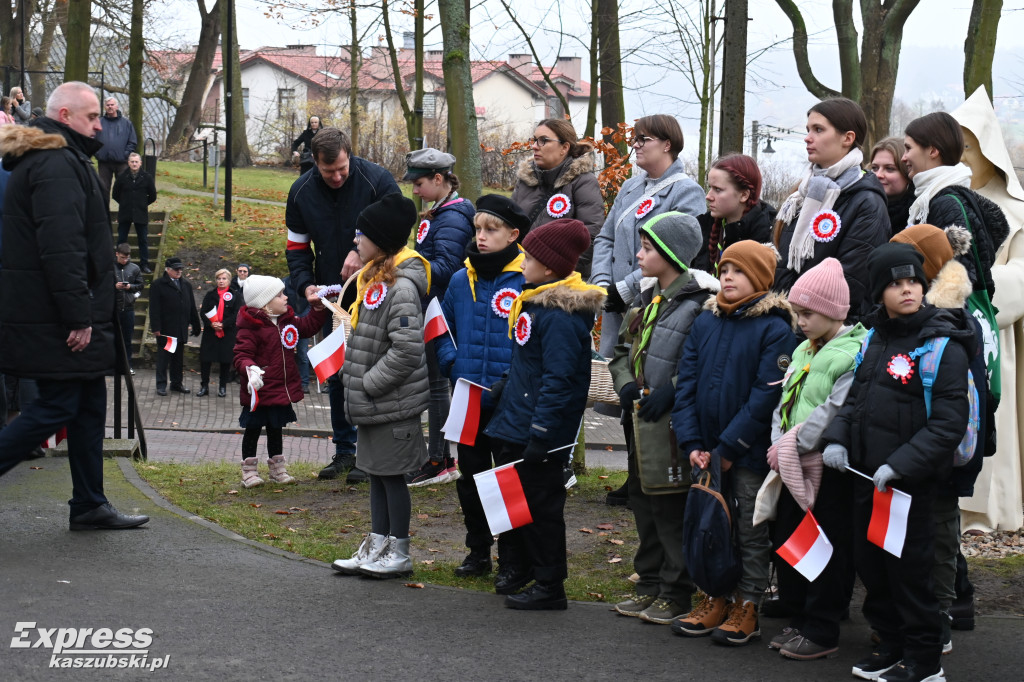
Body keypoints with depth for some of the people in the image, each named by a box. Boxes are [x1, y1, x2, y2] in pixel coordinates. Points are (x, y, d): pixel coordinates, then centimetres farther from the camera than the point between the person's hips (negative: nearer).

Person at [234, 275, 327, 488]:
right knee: (253, 429, 4)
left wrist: (318, 308, 11)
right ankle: (249, 471, 12)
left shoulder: (287, 320, 8)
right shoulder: (251, 327, -17)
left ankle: (278, 469, 28)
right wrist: (250, 369, -39)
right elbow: (241, 355, -20)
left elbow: (308, 327, 22)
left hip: (282, 389, 7)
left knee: (276, 429, 19)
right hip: (259, 391, -7)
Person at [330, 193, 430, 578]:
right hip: (372, 402, 10)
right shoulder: (374, 279, 11)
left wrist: (369, 383, -20)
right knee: (376, 474, 16)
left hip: (394, 403, -10)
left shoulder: (400, 288, -20)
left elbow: (407, 349, -27)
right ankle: (376, 548, 25)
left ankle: (398, 554, 12)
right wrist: (354, 379, 13)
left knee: (392, 474, 1)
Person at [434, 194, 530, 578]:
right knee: (471, 478, 14)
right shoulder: (462, 280, 5)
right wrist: (452, 364, 1)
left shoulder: (528, 280, -11)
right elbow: (442, 329, 16)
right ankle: (478, 552, 27)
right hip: (468, 399, 5)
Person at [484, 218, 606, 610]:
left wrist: (541, 435, -24)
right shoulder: (533, 302, 10)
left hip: (540, 434, -10)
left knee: (540, 506, -1)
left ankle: (549, 585, 8)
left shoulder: (560, 316, -21)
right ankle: (515, 568, 33)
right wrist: (505, 391, 24)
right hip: (514, 429, 10)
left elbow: (558, 382, -24)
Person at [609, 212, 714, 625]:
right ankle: (650, 586, 26)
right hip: (642, 420, 9)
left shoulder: (700, 304, -13)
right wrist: (625, 382, 4)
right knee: (643, 502, 15)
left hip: (673, 421, -9)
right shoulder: (647, 301, 15)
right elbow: (623, 350, 22)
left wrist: (671, 390, -22)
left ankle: (677, 595, 7)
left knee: (672, 509, -3)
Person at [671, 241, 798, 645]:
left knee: (752, 533, 5)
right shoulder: (705, 323, 6)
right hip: (707, 454, 5)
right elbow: (686, 384, 5)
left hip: (749, 455, -5)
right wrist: (691, 443, -6)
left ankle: (747, 609, 14)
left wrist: (728, 449, -17)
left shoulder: (775, 330, -10)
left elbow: (766, 397, -16)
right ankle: (715, 601, 24)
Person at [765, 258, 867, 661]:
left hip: (830, 471, -9)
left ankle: (822, 633, 9)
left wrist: (793, 445, -19)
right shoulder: (804, 350, 14)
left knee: (827, 551, 0)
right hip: (795, 468, 9)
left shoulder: (855, 354, -14)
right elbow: (786, 400, 14)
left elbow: (836, 412, -21)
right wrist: (779, 443, -2)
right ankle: (799, 620, 27)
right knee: (785, 542, 14)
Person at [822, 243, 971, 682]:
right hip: (866, 476, 7)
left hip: (910, 482, -7)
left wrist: (900, 466, -23)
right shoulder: (874, 338, 7)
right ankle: (891, 646, 31)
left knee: (907, 569, 1)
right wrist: (837, 438, 0)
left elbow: (948, 423, -18)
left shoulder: (943, 347, -13)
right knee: (870, 564, 15)